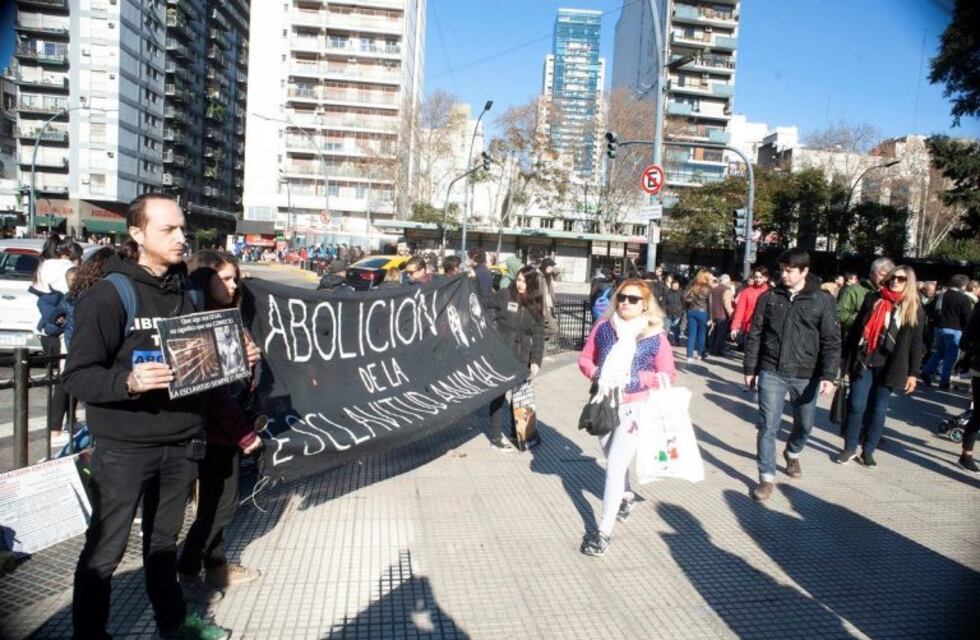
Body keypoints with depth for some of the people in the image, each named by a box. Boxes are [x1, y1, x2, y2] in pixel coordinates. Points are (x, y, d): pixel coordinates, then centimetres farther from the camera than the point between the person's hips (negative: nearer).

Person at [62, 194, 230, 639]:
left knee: (164, 541, 21)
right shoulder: (110, 294, -12)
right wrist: (128, 381, -32)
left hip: (182, 443, 6)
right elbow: (77, 376, -15)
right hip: (125, 447, -5)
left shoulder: (186, 293, 9)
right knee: (104, 552, 6)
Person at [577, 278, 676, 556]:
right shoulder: (603, 327, -2)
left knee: (615, 467, -8)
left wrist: (634, 378, -20)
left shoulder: (655, 336, -10)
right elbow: (585, 359, 5)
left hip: (635, 408, -4)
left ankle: (604, 532, 0)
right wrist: (597, 374, -15)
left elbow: (667, 375, -7)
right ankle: (627, 496, 52)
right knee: (614, 459, 23)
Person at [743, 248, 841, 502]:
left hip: (806, 375, 0)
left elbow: (832, 342, -5)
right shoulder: (768, 298, 1)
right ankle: (767, 477, 7)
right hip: (771, 372, 0)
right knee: (768, 426, -3)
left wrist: (828, 375, -14)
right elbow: (755, 335, 5)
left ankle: (793, 453, 47)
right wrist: (750, 369, 4)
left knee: (804, 424, 16)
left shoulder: (823, 300, -3)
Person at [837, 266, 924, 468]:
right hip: (863, 362, 0)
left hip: (889, 367, 0)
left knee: (878, 411, 6)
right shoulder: (873, 299, 5)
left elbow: (915, 343, 3)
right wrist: (846, 357, 5)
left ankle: (868, 451, 19)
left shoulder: (915, 309, 2)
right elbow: (856, 328, 7)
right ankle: (850, 448, 13)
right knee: (856, 406, -1)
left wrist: (912, 373, 0)